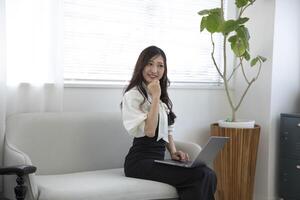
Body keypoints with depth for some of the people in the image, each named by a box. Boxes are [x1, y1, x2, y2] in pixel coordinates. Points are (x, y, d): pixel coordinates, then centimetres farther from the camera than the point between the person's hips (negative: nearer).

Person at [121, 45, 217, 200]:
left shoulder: (163, 97, 18)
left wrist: (173, 152, 4)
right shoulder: (132, 95, -7)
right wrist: (155, 97, -15)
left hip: (159, 159, 7)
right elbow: (149, 131, -17)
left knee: (209, 175, -19)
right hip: (141, 162, -7)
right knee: (201, 176, -25)